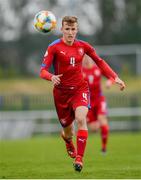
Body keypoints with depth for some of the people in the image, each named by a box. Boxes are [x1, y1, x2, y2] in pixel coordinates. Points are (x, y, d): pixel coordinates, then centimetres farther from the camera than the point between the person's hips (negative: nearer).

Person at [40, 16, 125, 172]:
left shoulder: (83, 46, 1)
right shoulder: (54, 47, -9)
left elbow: (99, 62, 15)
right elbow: (43, 71, -14)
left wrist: (115, 77, 7)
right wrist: (51, 77, -36)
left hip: (80, 89, 1)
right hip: (61, 92, -1)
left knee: (81, 119, -27)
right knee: (68, 131, 8)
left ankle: (79, 158, -22)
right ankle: (67, 139, 49)